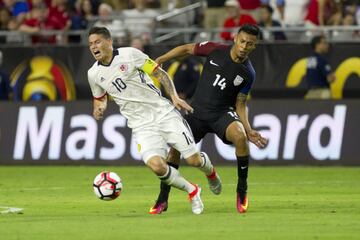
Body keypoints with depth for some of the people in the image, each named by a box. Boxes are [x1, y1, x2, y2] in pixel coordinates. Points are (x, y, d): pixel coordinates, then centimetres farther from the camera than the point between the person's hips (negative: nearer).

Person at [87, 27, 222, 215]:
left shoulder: (129, 54, -6)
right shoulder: (94, 74, 4)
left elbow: (160, 73, 1)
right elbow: (100, 98, 23)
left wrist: (174, 97, -11)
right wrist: (99, 109, -1)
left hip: (163, 113, -2)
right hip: (142, 126, 2)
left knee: (193, 160, -6)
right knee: (156, 165, -26)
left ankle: (210, 172, 34)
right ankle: (192, 192, 0)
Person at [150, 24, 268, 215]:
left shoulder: (247, 73, -6)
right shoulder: (215, 50, -6)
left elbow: (240, 105, 1)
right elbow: (187, 49, 7)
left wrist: (249, 130, -12)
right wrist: (159, 60, -1)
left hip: (223, 113, -2)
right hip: (197, 112, 2)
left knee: (240, 136, -32)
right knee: (175, 146, -11)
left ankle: (242, 190, -14)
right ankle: (162, 200, 7)